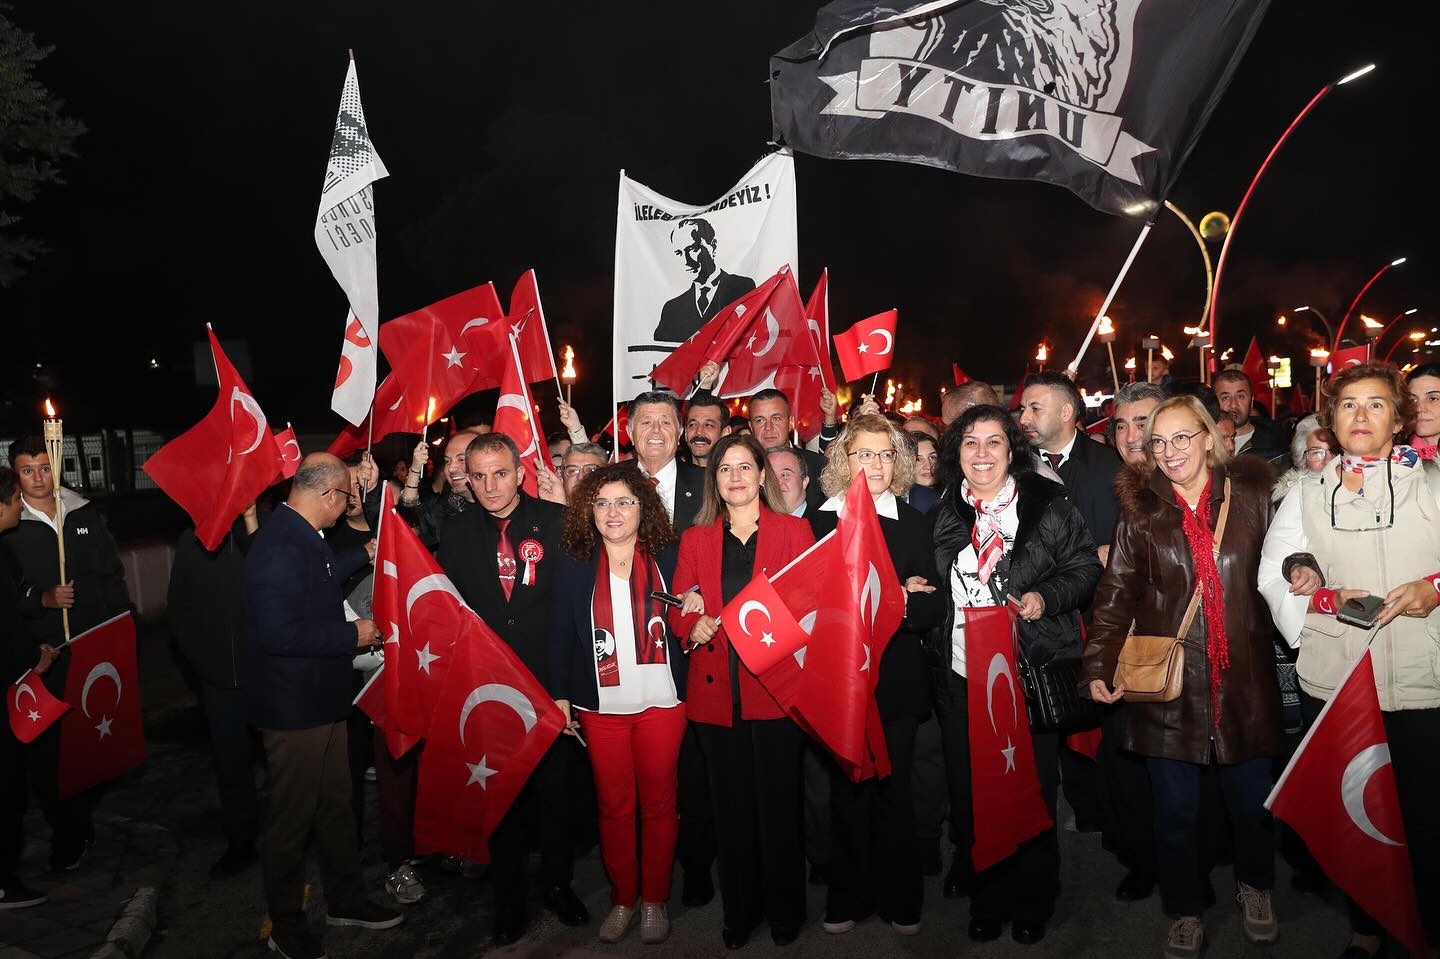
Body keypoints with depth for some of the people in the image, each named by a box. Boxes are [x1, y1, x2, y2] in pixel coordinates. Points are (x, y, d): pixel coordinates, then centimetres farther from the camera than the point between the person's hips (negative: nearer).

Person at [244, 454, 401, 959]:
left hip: (322, 699, 10)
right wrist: (351, 634, -22)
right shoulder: (279, 547, -25)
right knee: (291, 818, 9)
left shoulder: (302, 536, 7)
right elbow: (277, 632, -31)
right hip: (293, 708, -10)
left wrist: (363, 554, 32)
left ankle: (346, 899, 37)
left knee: (335, 805, 20)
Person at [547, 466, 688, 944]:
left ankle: (655, 899, 27)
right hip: (602, 706, 1)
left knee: (659, 803, 9)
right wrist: (560, 695, 1)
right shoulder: (573, 566, 2)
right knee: (614, 806, 11)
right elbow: (561, 634, 2)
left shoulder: (668, 558, -1)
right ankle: (623, 899, 29)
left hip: (661, 702, -1)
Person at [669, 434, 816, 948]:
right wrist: (693, 626, -14)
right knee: (731, 804, 10)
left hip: (776, 688, -2)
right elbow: (680, 613, 8)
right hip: (716, 692, 2)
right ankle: (738, 910, 27)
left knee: (779, 802, 5)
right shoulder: (695, 538, 10)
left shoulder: (795, 530, 4)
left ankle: (784, 910, 26)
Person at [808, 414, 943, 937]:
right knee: (847, 790, 9)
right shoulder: (817, 521, 2)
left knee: (894, 790, 9)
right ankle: (848, 897, 27)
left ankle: (900, 899, 28)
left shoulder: (914, 523, 3)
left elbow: (931, 608, -2)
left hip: (897, 677, 0)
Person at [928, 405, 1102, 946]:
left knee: (1032, 789, 10)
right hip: (961, 674, 3)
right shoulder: (940, 513, 6)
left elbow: (1085, 566, -1)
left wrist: (1045, 597, -16)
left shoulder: (1048, 504, -3)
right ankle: (986, 899, 29)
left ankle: (1033, 902, 31)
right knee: (970, 792, 10)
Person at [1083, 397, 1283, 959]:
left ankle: (1254, 887, 44)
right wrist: (1099, 665, -10)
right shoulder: (1141, 509, 0)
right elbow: (1117, 593, -2)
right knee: (1176, 810, 8)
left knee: (1251, 801, 14)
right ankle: (1186, 912, 31)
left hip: (1243, 680, 1)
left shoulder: (1251, 495, 1)